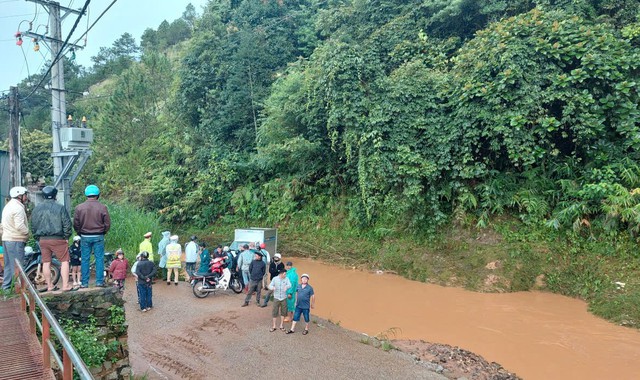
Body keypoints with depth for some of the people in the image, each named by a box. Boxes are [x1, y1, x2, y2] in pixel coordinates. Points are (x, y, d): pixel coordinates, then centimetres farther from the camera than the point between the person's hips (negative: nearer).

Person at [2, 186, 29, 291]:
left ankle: (6, 286, 21)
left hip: (6, 239, 10)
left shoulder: (8, 206, 17)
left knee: (8, 264, 15)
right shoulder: (18, 208, -16)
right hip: (15, 240, -10)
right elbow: (20, 226, -24)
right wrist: (28, 233, -9)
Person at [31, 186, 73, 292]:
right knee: (64, 261, -1)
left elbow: (33, 226, 13)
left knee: (46, 262, 11)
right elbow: (67, 223, -8)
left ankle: (49, 286, 17)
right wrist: (66, 236, 2)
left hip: (42, 239, 5)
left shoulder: (37, 209, 7)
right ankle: (65, 285, -6)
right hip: (58, 239, -5)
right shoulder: (60, 207, -8)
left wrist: (37, 238, 21)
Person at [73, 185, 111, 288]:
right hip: (98, 237, -1)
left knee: (85, 260, 7)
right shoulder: (102, 207, -6)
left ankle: (84, 283, 10)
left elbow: (75, 224, 3)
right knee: (99, 258, 4)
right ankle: (99, 281, 4)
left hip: (85, 237, 1)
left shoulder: (79, 207, -2)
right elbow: (108, 223, -2)